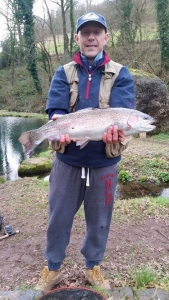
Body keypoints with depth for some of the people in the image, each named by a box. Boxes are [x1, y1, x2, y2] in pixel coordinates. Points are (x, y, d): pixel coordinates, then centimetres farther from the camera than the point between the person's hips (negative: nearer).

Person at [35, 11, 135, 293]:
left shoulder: (121, 74, 1)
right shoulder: (63, 73, 4)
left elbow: (121, 111, -14)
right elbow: (56, 109, -10)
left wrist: (114, 128, -37)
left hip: (104, 162, 0)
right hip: (67, 160, 1)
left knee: (99, 219, 14)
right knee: (58, 217, 11)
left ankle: (93, 266, 39)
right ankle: (52, 268, 35)